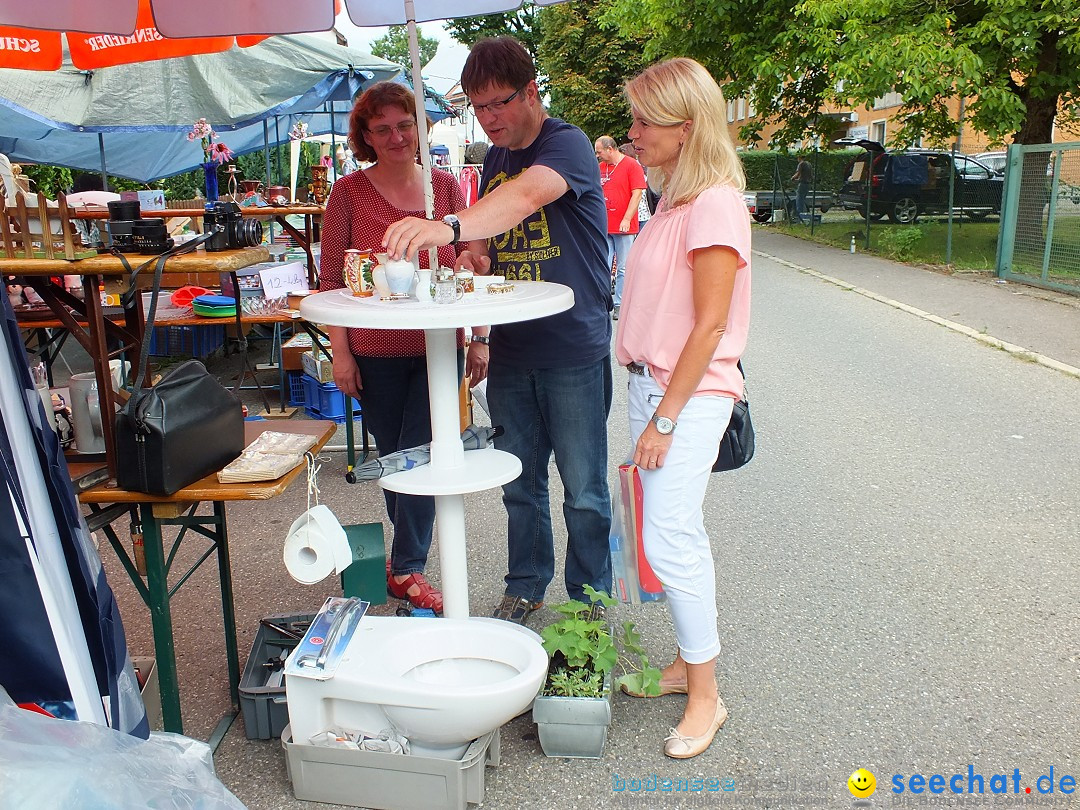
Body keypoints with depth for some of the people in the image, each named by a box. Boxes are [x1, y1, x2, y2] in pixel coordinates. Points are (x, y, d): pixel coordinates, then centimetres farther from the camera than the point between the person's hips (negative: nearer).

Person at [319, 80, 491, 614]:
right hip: (375, 352, 0)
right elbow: (330, 279, -1)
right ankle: (409, 552, 33)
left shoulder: (445, 186, 3)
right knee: (392, 455, 12)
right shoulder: (348, 193, -2)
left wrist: (479, 338, 2)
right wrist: (340, 351, -6)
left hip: (437, 348, 1)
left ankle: (406, 568, 12)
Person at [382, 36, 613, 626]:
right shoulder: (494, 160, 12)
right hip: (511, 351, 7)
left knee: (584, 489, 5)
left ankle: (589, 598, 24)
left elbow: (527, 195, -34)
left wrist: (449, 226, -50)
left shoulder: (566, 145, -13)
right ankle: (525, 587, 34)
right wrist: (477, 258, -4)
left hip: (574, 350, -6)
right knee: (519, 480, 16)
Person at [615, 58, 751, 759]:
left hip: (689, 395, -9)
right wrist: (651, 409, 14)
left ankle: (706, 696, 11)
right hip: (652, 385, 9)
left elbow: (710, 326, -18)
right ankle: (690, 662, 29)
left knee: (669, 539, -6)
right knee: (678, 532, 15)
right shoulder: (675, 200, 12)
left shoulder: (715, 204, -16)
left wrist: (665, 417, -17)